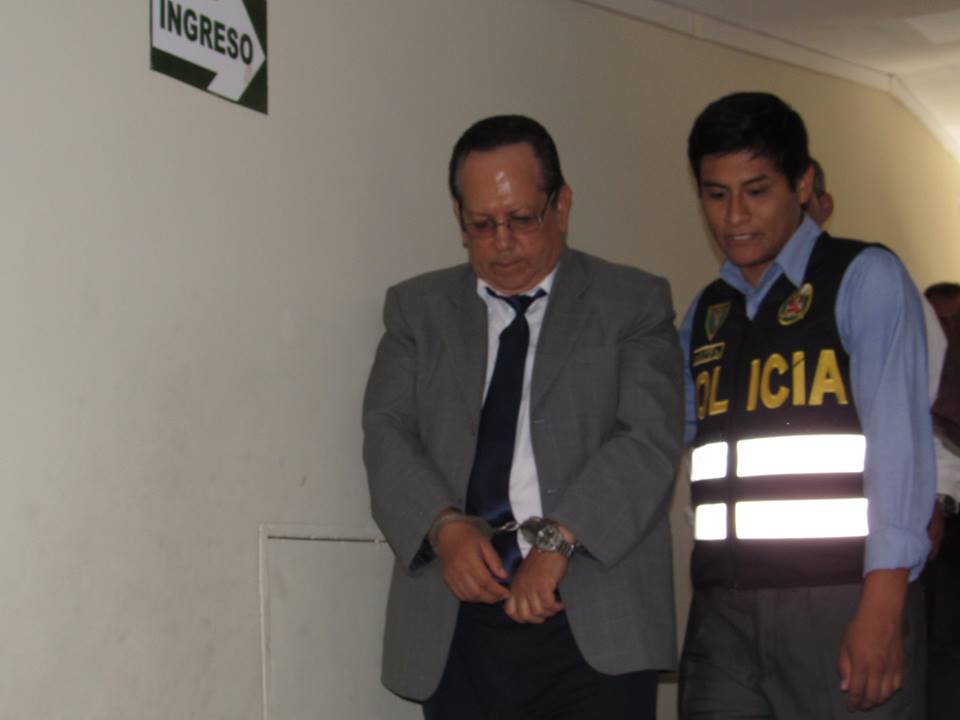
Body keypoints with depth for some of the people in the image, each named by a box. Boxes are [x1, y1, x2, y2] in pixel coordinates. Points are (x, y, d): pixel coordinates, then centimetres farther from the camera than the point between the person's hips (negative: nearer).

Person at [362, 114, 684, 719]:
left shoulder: (633, 302, 8)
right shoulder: (418, 308, 16)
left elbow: (652, 437, -5)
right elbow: (387, 431, 5)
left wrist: (557, 538, -18)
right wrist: (443, 525, -14)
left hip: (594, 628, -2)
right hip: (456, 629, 2)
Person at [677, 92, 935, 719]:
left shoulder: (866, 278, -1)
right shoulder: (705, 313, 18)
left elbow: (898, 441, -9)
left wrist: (882, 605, -17)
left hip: (841, 598, -5)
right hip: (724, 610, 5)